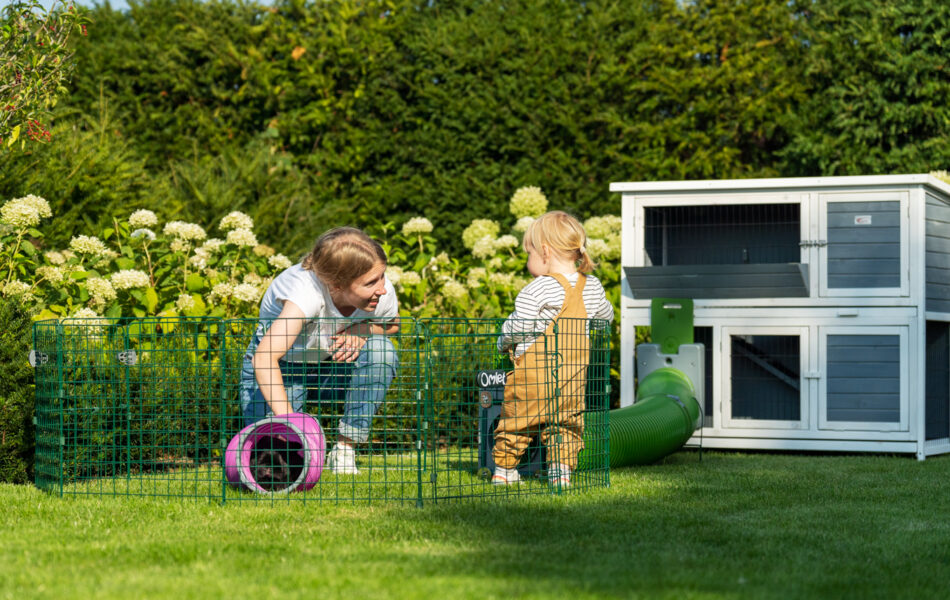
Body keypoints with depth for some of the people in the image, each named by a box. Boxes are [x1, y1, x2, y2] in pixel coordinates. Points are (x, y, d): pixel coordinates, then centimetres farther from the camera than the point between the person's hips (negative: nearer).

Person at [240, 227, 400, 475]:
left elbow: (392, 325, 4)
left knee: (382, 351, -27)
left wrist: (361, 332, -21)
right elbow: (264, 358, -48)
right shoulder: (307, 292, -39)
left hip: (330, 366, 4)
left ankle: (345, 450, -14)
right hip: (282, 367, -4)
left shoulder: (383, 294, -22)